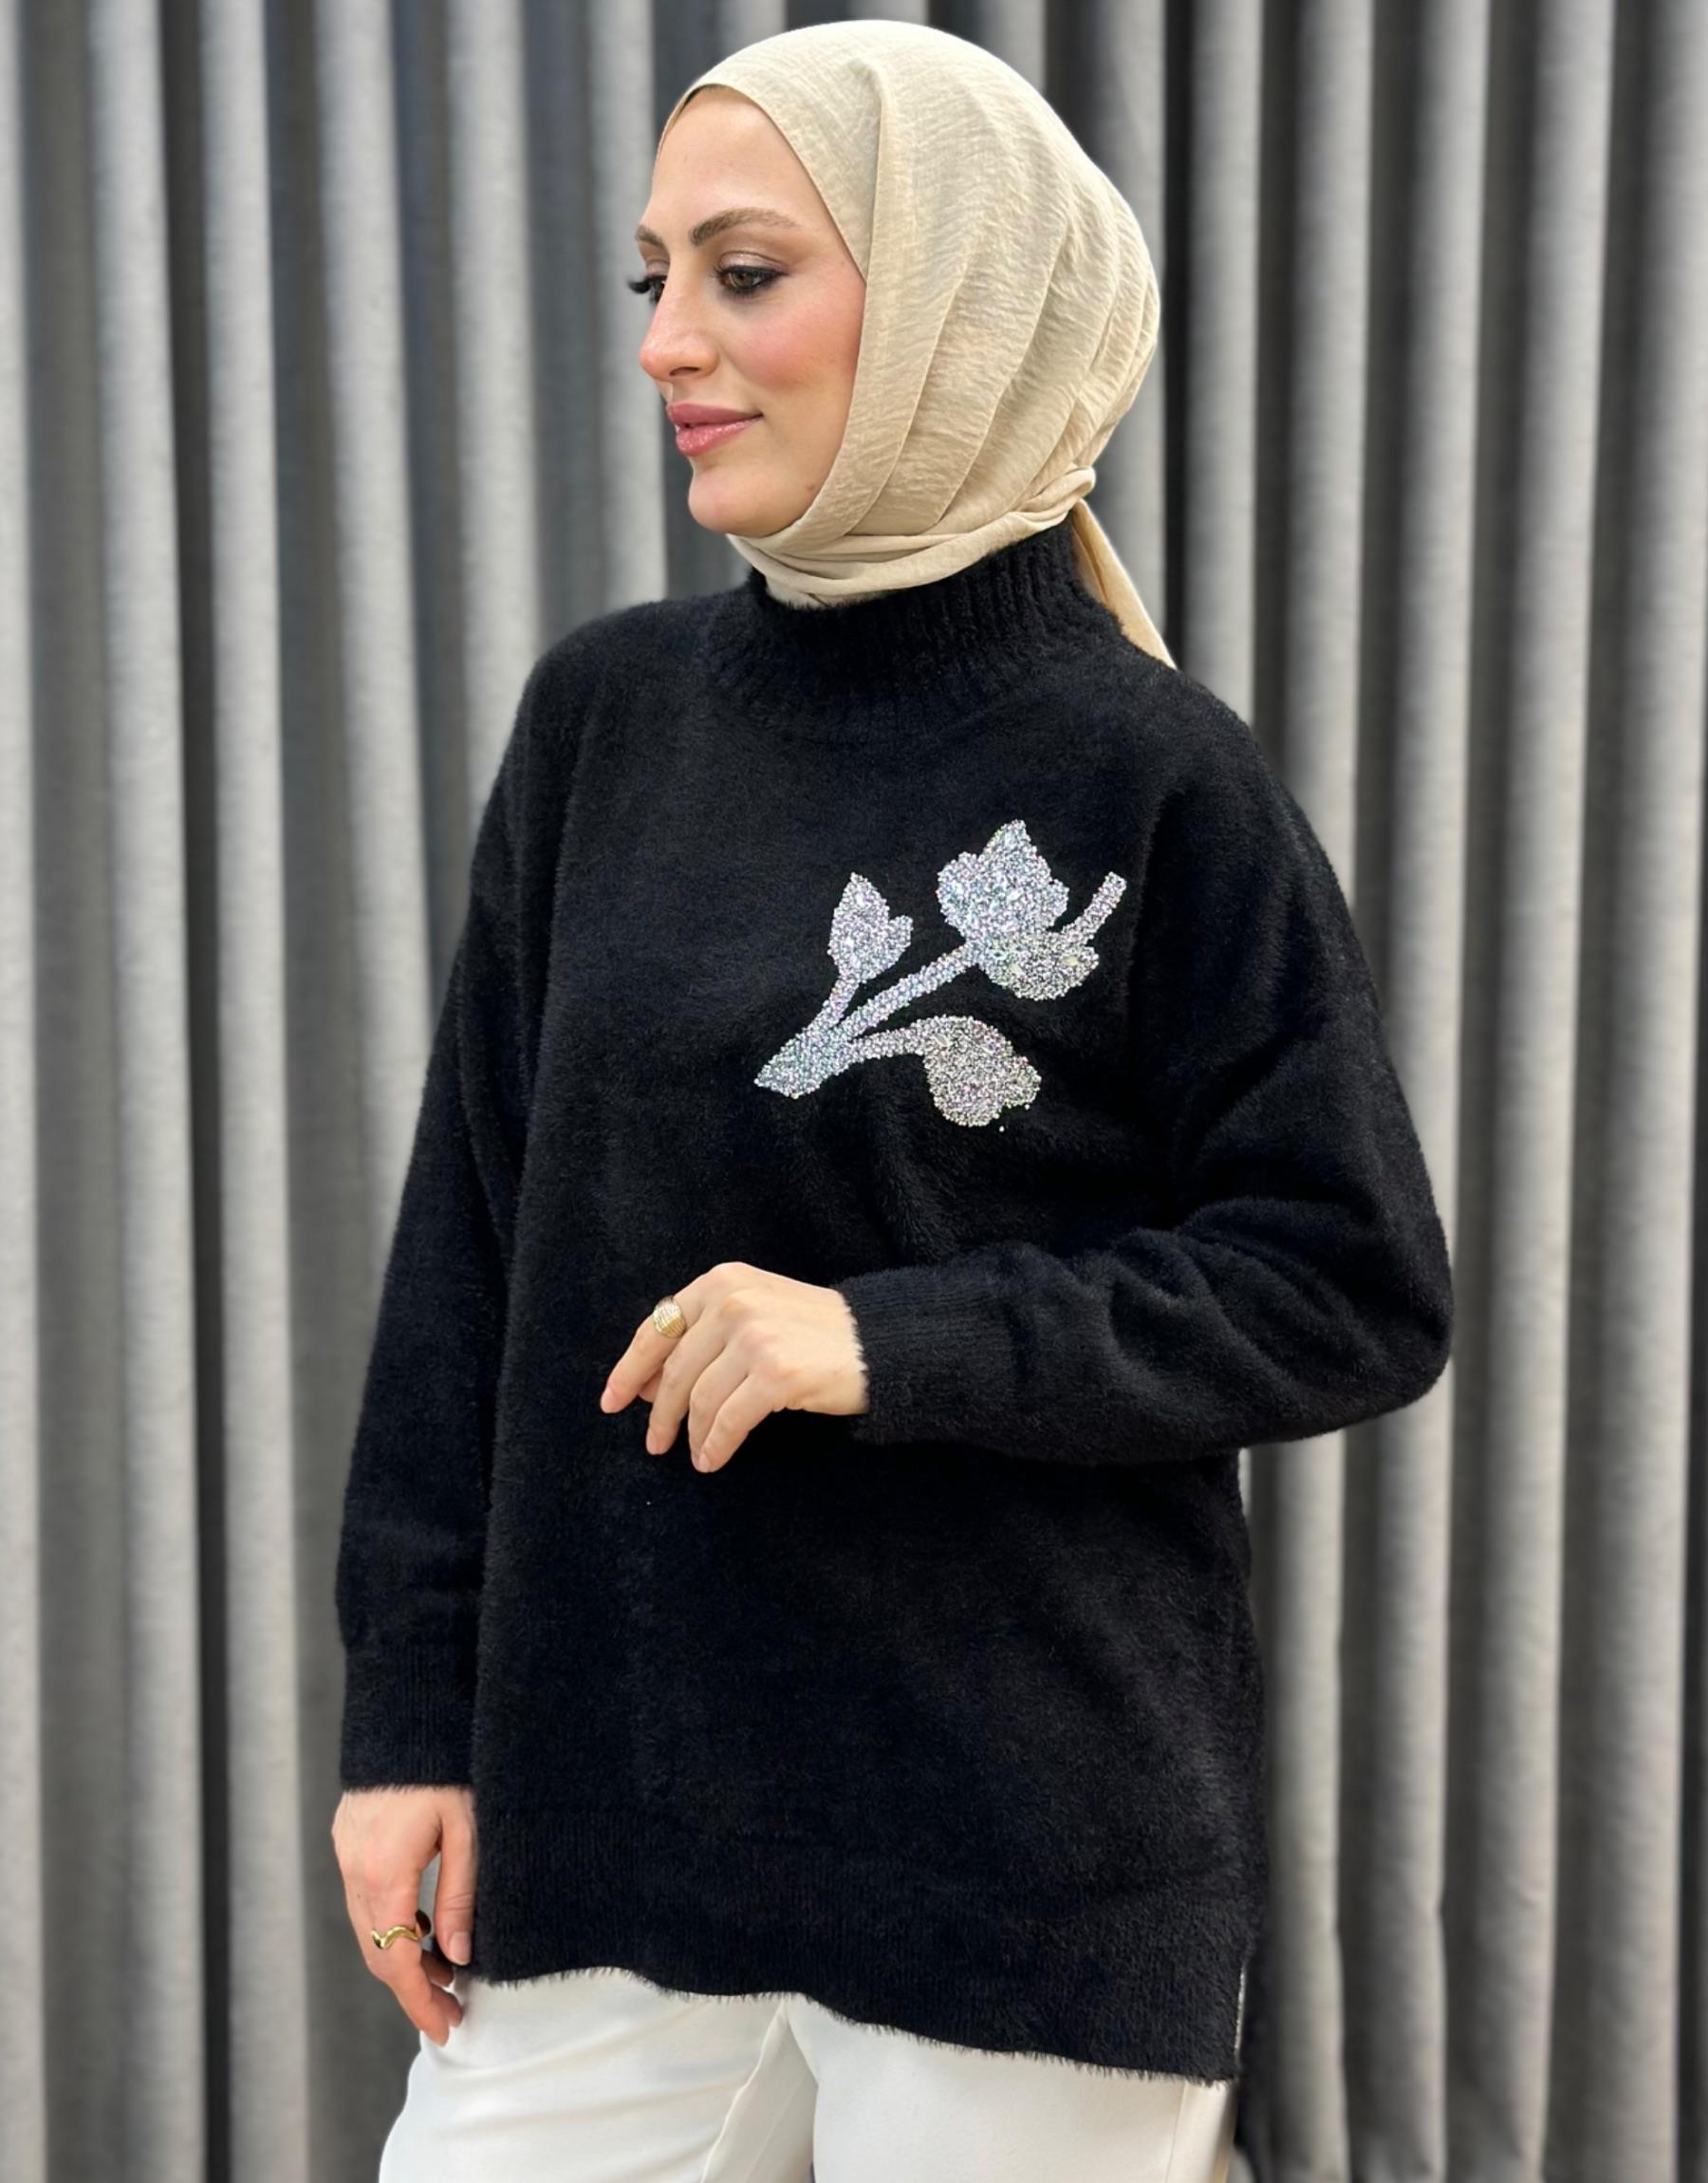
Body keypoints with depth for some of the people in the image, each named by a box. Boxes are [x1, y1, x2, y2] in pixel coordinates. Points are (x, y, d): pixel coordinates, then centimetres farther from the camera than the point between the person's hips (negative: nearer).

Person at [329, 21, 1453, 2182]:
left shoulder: (1150, 775, -7)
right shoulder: (604, 712, 4)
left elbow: (1362, 1292, -5)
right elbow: (471, 1239, 6)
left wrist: (895, 1345, -16)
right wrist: (410, 1705, 4)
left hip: (1038, 1844, -3)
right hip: (603, 1802, 3)